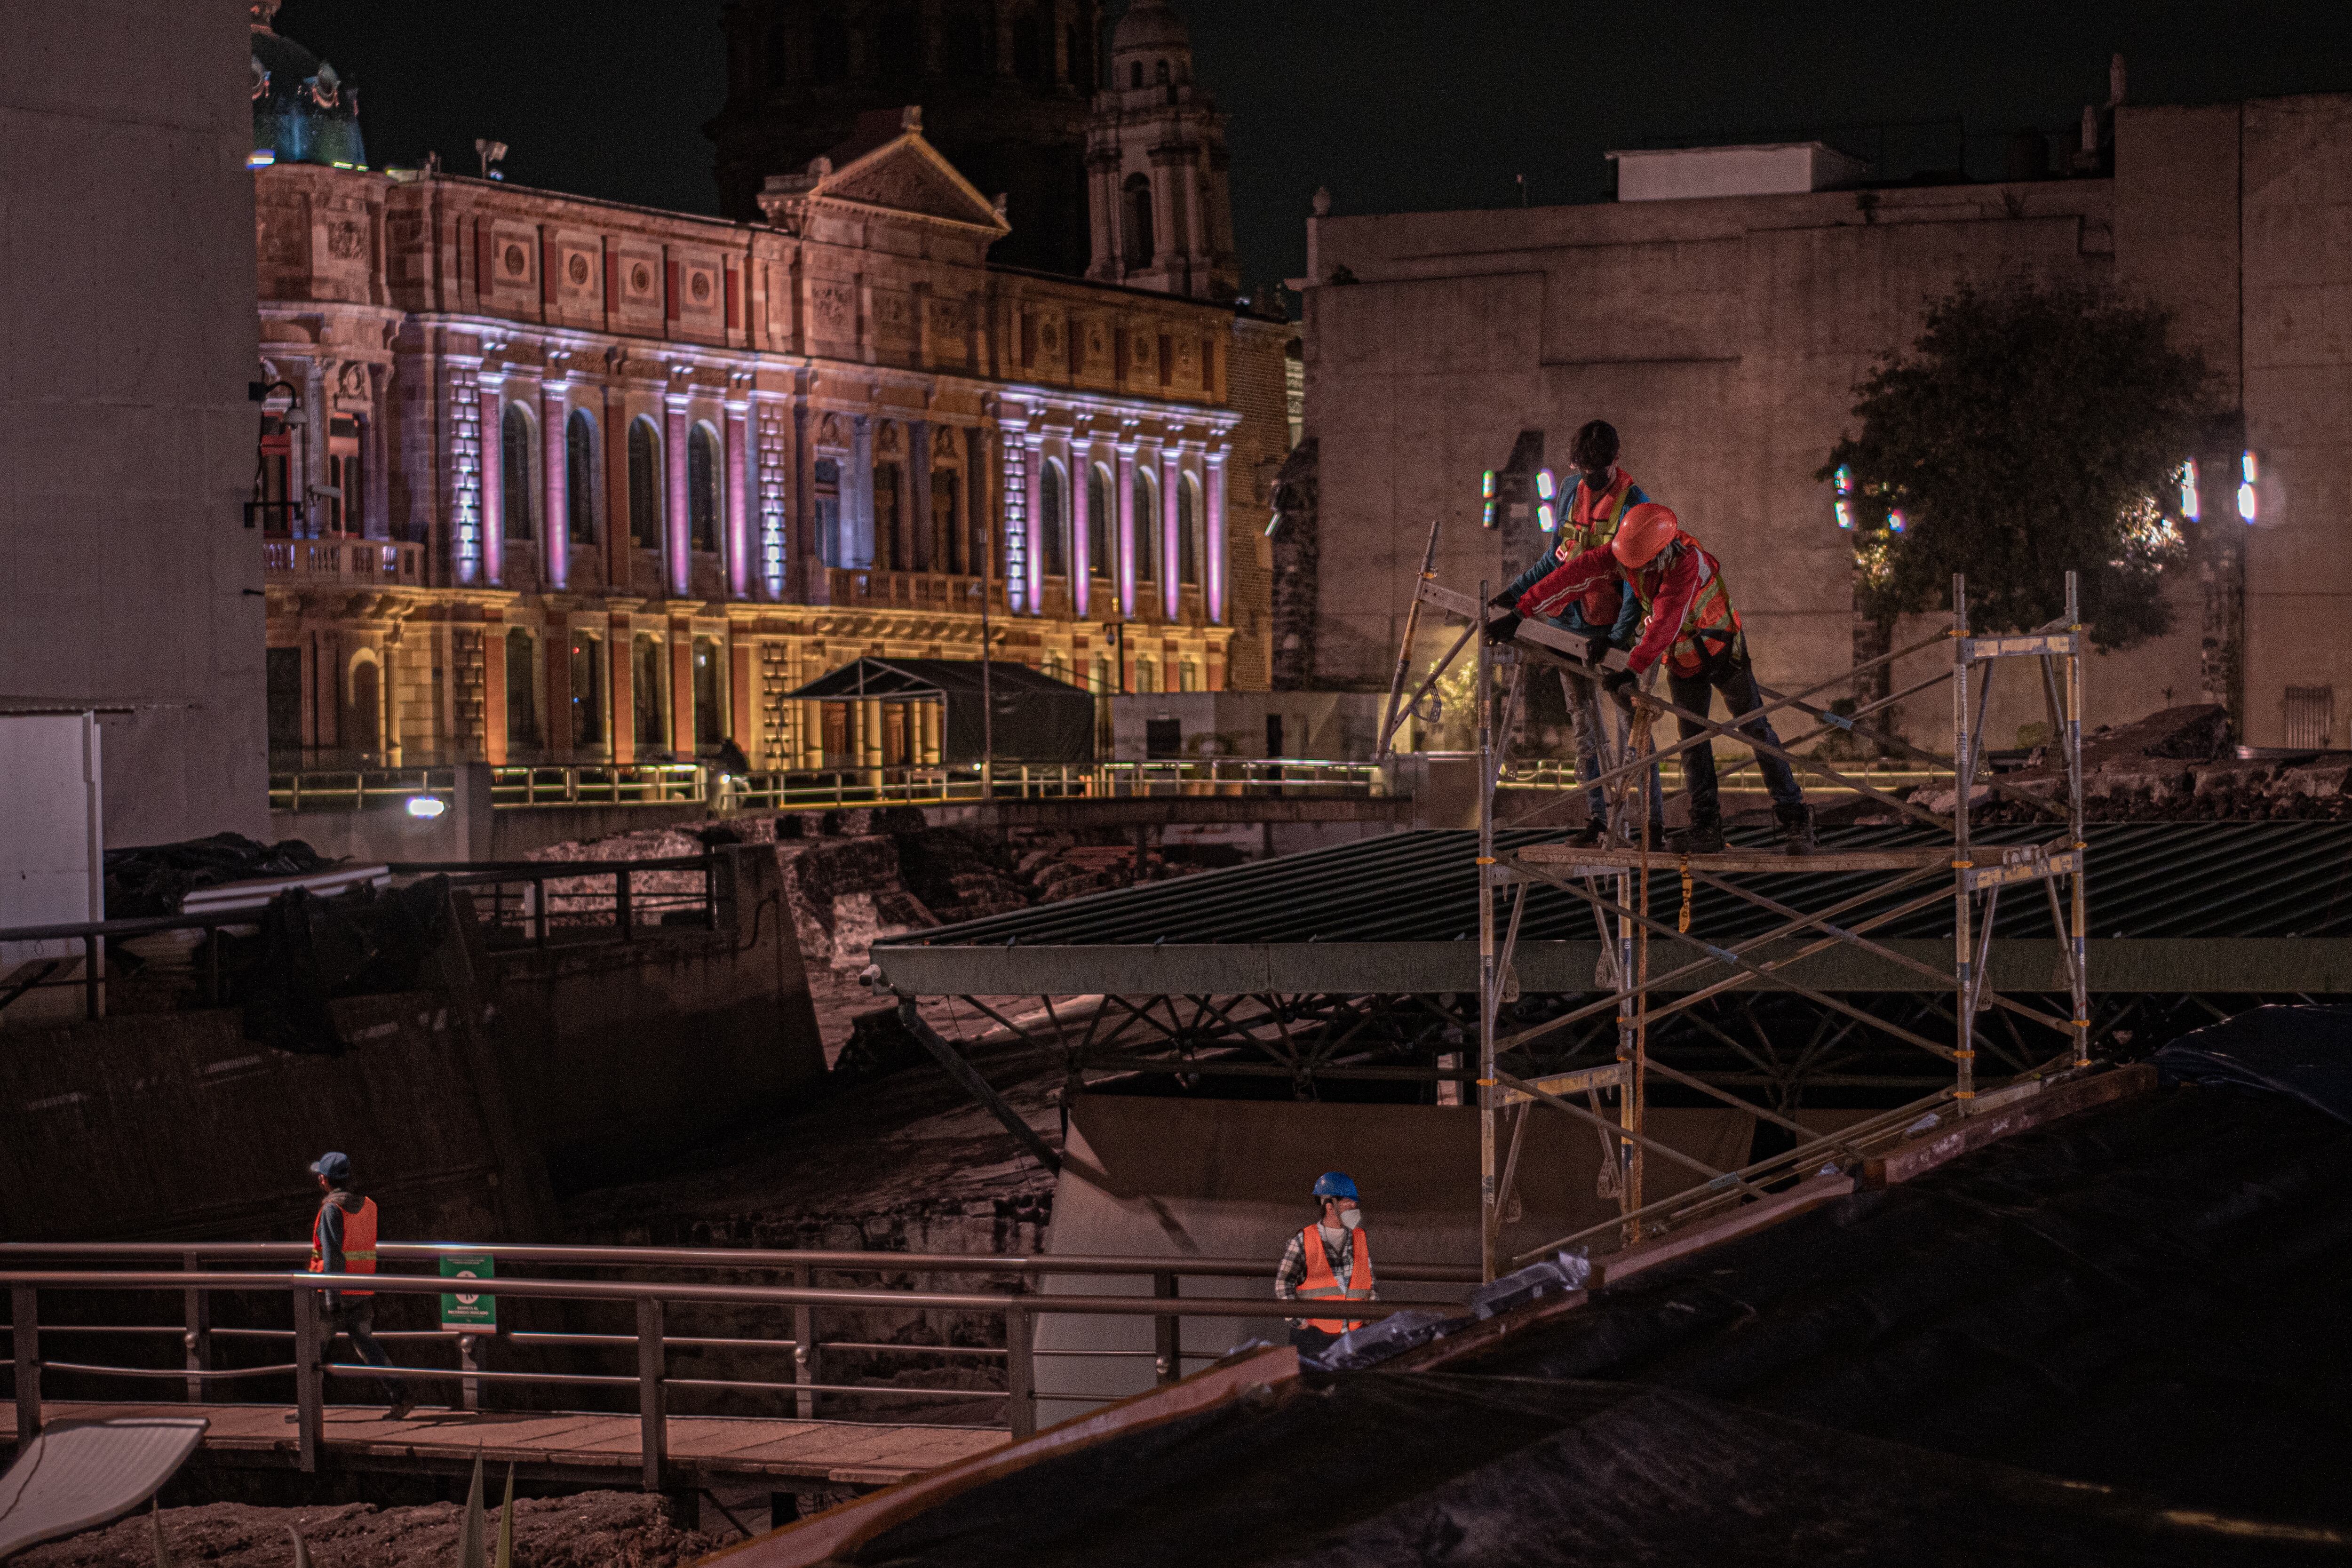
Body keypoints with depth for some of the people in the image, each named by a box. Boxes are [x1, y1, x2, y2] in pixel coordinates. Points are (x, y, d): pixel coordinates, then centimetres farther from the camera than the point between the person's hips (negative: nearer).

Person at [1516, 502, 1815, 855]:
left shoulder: (1687, 561, -34)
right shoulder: (1625, 550, -17)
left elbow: (1666, 622, -41)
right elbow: (1574, 575, -19)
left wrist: (1633, 669, -47)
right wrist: (1522, 611, -24)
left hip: (1721, 650, -6)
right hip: (1681, 660, 6)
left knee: (1756, 730, -4)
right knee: (1692, 741, 4)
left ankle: (1794, 818, -2)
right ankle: (1706, 828, 6)